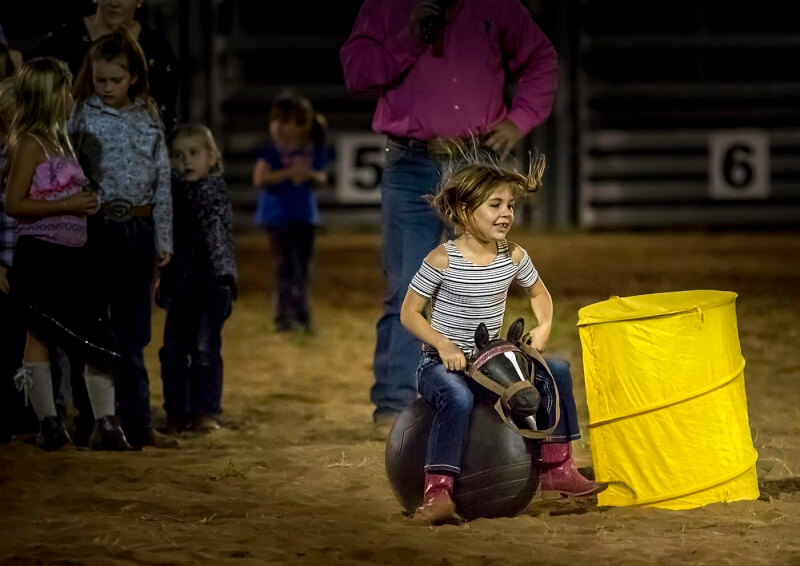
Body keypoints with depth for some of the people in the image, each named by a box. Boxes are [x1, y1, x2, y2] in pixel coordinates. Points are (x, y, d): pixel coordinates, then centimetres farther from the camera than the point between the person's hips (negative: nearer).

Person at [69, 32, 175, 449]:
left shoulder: (149, 120, 7)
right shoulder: (81, 116, -2)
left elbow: (162, 180, 9)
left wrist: (164, 239, 7)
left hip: (139, 230, 3)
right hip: (95, 228, -3)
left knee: (133, 332, 8)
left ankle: (136, 421, 12)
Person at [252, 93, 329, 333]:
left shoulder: (313, 152, 0)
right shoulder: (270, 152, -8)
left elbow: (322, 179, 9)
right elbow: (260, 178, -18)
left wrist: (311, 175, -14)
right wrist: (288, 173, -25)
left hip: (304, 216, 4)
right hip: (278, 215, -4)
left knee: (302, 265, 11)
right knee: (287, 264, -12)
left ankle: (300, 315, 23)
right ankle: (285, 315, -7)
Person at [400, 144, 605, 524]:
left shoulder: (513, 257, 1)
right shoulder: (443, 260, -15)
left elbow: (539, 294, 19)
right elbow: (409, 312, -10)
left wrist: (543, 327, -1)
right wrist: (444, 345, -22)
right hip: (441, 362, -6)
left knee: (556, 374, -6)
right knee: (459, 399, -38)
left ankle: (557, 467, 4)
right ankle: (437, 493, -40)